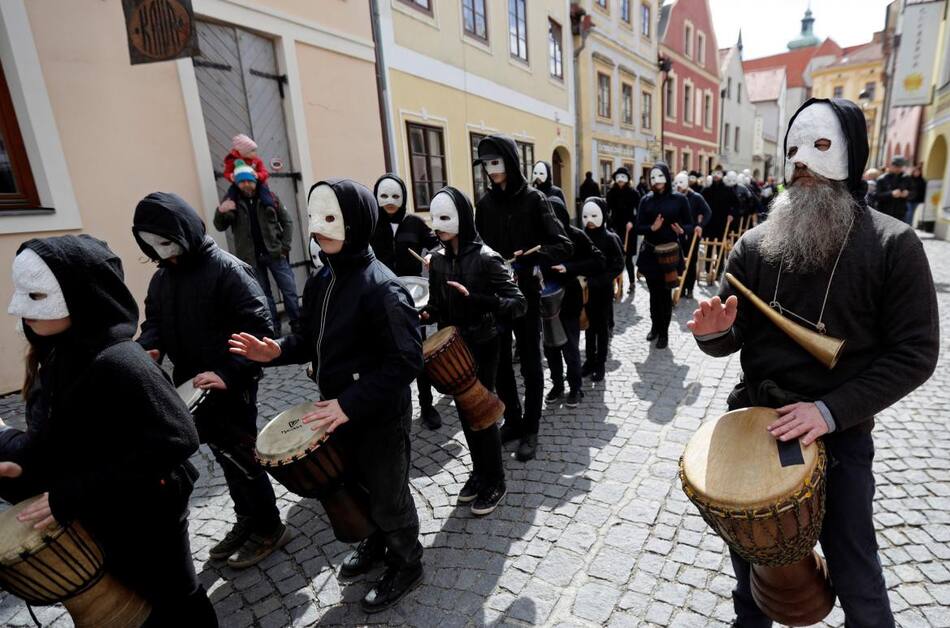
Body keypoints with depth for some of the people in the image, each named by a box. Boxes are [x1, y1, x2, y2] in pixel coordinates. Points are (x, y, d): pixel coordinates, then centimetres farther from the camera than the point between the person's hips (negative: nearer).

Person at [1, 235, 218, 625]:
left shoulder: (118, 362, -30)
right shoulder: (59, 353, -2)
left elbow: (174, 441, -31)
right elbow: (57, 436, 9)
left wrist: (71, 496, -25)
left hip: (146, 519, -8)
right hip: (100, 518, 8)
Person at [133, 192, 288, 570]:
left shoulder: (227, 270, -17)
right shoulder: (161, 278, 7)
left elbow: (259, 329, -22)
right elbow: (155, 322, 16)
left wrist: (228, 373, -29)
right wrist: (146, 349, -7)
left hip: (232, 385, -7)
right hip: (192, 386, 7)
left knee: (240, 456, 3)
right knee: (226, 456, 19)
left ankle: (270, 529, 22)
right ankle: (246, 521, 37)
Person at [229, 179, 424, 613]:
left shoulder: (382, 288, -26)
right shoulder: (320, 281, 1)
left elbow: (405, 362, -27)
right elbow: (313, 339, 12)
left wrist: (349, 404, -29)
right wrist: (278, 351, -8)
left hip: (380, 417, -8)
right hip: (338, 411, 8)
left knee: (388, 495, 14)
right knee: (362, 486, 27)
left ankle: (406, 564, 39)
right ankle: (378, 540, 54)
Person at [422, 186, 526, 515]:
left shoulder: (485, 258, -17)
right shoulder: (438, 259, 2)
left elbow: (518, 304, -20)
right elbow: (438, 305, 11)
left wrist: (476, 300, -33)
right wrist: (424, 314, -12)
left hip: (481, 347, -6)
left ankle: (495, 482, 25)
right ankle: (479, 472, 37)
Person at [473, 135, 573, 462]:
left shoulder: (533, 199, -6)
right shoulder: (484, 203, 6)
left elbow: (563, 245, -12)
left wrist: (529, 258, -25)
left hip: (525, 294, -4)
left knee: (530, 363, 8)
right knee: (499, 362, 12)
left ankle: (530, 430, 22)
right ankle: (512, 420, 31)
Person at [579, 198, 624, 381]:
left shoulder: (610, 238, -11)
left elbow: (618, 267, -12)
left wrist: (595, 281, -21)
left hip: (603, 291, -3)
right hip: (586, 290, 3)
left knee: (602, 327, 8)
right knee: (588, 326, 14)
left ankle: (600, 364, 20)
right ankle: (590, 360, 29)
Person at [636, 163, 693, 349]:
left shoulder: (679, 199, -3)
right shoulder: (646, 200, 1)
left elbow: (690, 224, 1)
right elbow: (638, 226, -1)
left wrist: (682, 230, -22)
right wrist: (652, 228, -21)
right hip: (650, 252, 2)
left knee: (665, 292, 1)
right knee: (654, 292, 10)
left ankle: (664, 332, 14)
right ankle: (655, 326, 28)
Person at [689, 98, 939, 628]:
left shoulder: (893, 245, -9)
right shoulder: (755, 245, -2)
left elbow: (915, 353, -11)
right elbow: (732, 339, 2)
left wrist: (832, 410, -22)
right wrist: (715, 332, -22)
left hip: (840, 433, -3)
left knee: (856, 575, 11)